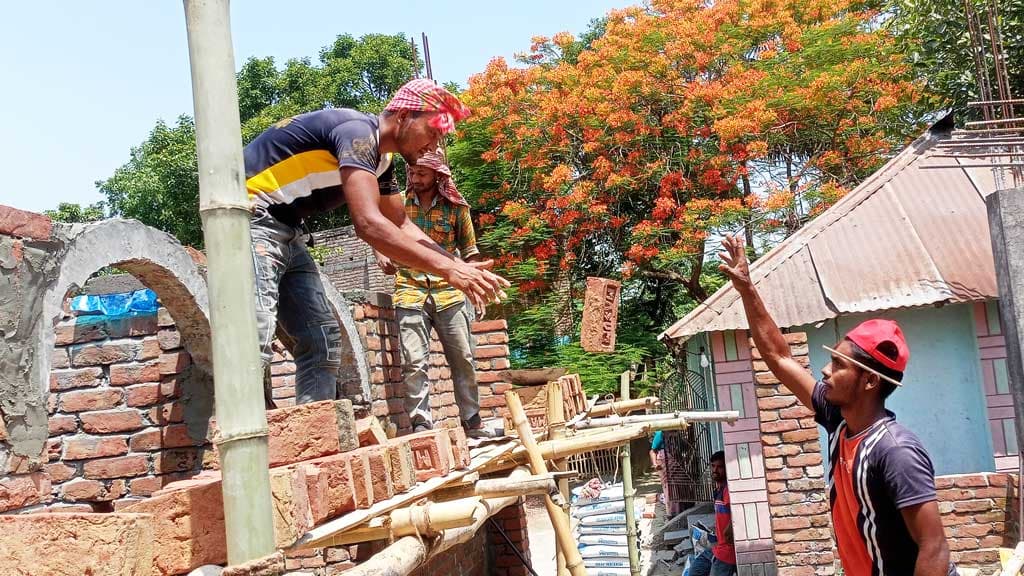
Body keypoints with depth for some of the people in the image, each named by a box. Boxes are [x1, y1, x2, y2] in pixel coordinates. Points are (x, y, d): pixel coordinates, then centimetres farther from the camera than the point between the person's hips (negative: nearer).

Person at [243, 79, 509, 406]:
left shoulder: (379, 159, 12)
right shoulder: (358, 132, -19)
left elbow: (402, 226, 18)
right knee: (255, 344, -23)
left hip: (285, 231, 10)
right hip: (249, 218, -10)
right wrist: (447, 268, -29)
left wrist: (460, 268, 5)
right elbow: (369, 224, -31)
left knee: (322, 340, 7)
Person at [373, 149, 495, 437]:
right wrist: (381, 256, -2)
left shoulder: (456, 207, 4)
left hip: (449, 293, 1)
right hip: (410, 293, -1)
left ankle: (472, 422, 17)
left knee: (464, 359, 5)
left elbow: (470, 250, 11)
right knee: (414, 363, -8)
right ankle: (421, 425, -4)